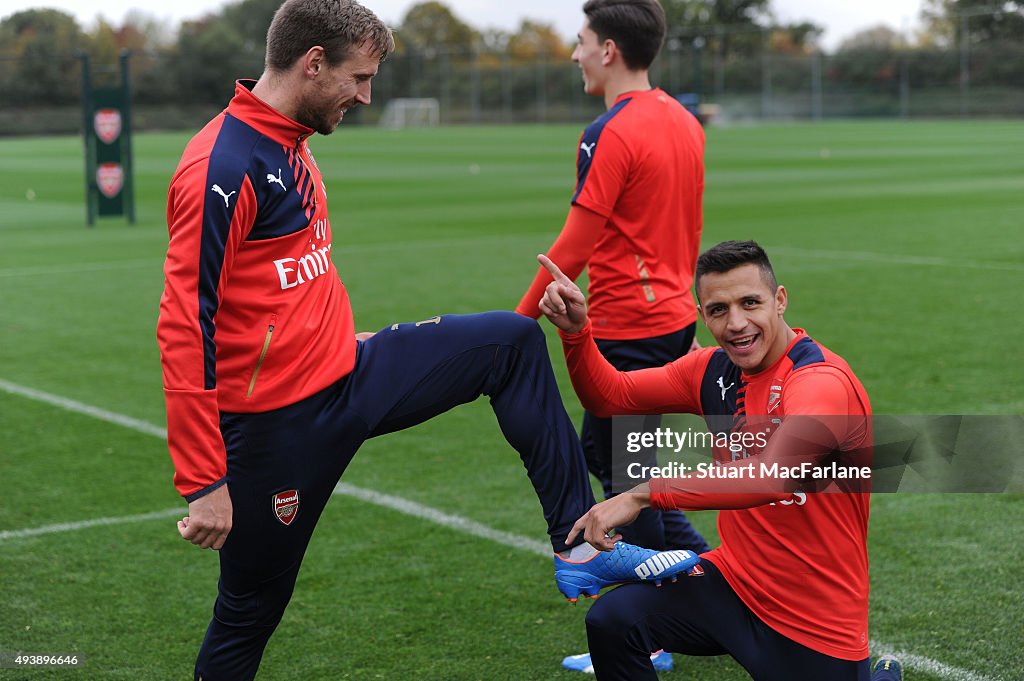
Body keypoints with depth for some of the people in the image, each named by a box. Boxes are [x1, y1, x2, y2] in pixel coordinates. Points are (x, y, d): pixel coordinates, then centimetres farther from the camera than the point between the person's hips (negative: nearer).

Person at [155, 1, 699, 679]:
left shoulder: (290, 144, 9)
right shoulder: (222, 167, -21)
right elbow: (185, 328, -24)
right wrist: (203, 486, -25)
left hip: (344, 370, 9)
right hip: (278, 417, -9)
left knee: (515, 343, 7)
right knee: (251, 610, 4)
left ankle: (579, 546, 6)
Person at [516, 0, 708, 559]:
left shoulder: (610, 134, -17)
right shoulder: (683, 121, 9)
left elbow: (574, 247, -16)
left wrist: (521, 319, -7)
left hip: (627, 331, -9)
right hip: (675, 319, 9)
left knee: (622, 472, 4)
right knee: (599, 452, 19)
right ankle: (702, 562, 21)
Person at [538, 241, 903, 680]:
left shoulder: (823, 381, -23)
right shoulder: (716, 370, 0)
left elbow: (775, 475, -40)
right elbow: (611, 396, 9)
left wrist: (642, 495, -40)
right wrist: (575, 331, -10)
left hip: (817, 624, -5)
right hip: (734, 579, 5)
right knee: (612, 622, -17)